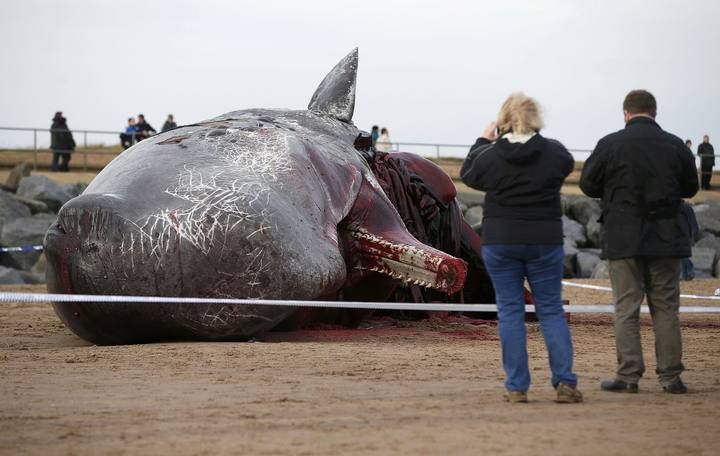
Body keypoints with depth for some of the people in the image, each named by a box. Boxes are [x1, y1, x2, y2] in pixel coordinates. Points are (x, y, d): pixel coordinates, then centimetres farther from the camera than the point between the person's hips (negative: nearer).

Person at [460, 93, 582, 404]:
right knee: (551, 310, 8)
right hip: (545, 241, 1)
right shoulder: (554, 152, -5)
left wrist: (483, 141, 25)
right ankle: (565, 382, 0)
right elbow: (568, 163, 17)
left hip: (500, 241, -1)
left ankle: (516, 386, 2)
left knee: (510, 311, 5)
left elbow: (467, 174, 12)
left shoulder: (490, 155, -7)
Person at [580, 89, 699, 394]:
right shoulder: (675, 146, 1)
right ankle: (670, 376, 6)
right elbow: (690, 187, 12)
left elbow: (588, 184, 0)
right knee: (666, 308, 8)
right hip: (666, 240, 2)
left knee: (626, 309, 2)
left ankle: (629, 375, 0)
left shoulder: (610, 145, -7)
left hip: (624, 240, -2)